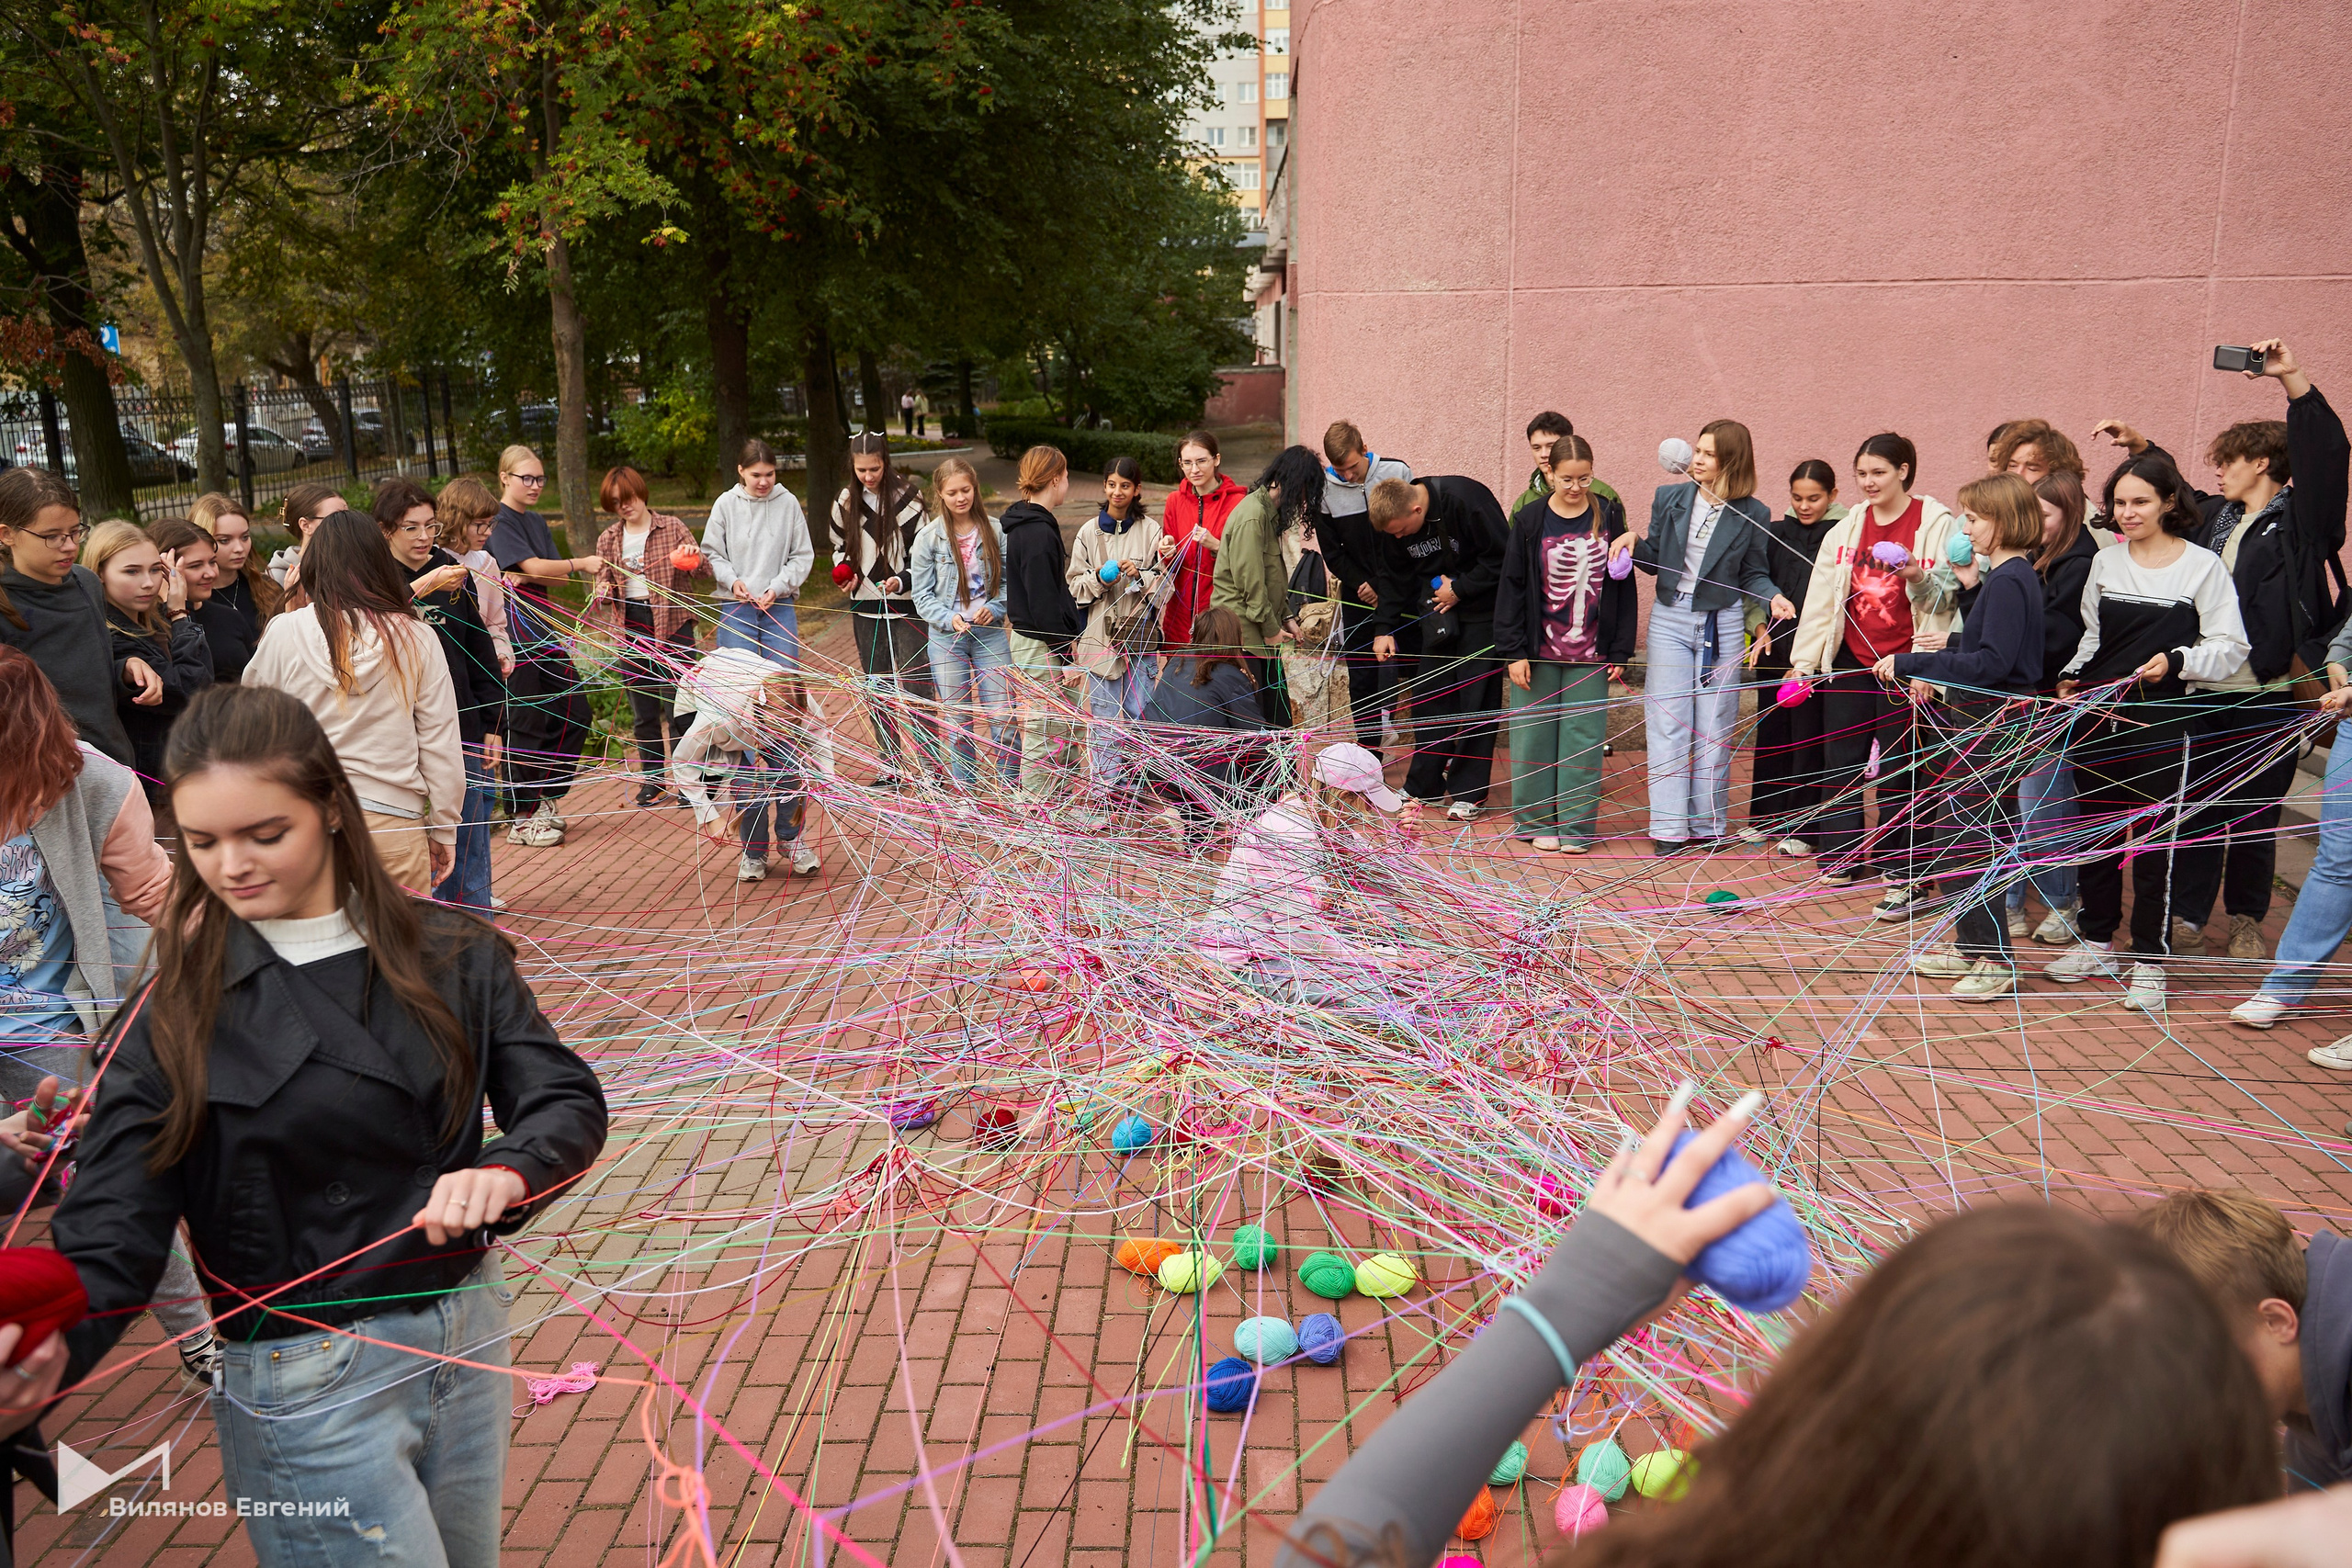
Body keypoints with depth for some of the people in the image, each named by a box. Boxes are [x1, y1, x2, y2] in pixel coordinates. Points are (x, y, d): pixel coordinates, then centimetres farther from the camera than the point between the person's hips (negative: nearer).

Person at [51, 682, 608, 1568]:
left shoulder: (452, 957, -4)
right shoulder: (177, 1016, -10)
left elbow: (566, 1100, -9)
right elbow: (111, 1243, -15)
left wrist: (506, 1172, -31)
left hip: (471, 1339, 4)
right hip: (307, 1388, -3)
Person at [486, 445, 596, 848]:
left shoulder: (538, 523, 17)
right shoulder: (498, 521, -7)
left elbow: (557, 579, 7)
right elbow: (534, 567, -18)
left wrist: (525, 578, -11)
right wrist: (581, 563, -18)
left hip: (546, 628, 8)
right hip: (515, 630, -8)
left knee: (574, 714, 8)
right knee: (525, 724, -4)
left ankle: (545, 800, 21)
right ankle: (522, 819, 4)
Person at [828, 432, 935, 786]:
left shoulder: (907, 497, -8)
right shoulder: (846, 501, 6)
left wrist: (901, 581, -24)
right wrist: (846, 571, 0)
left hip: (907, 607, -5)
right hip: (866, 607, 5)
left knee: (916, 685, -4)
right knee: (877, 690, 9)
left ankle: (924, 761, 5)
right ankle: (892, 765, 18)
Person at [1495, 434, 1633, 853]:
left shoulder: (1609, 517, 1)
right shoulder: (1530, 520, -3)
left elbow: (1623, 587, 4)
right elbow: (1511, 587, -1)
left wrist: (1620, 651, 1)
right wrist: (1513, 651, -5)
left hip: (1590, 653, 1)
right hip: (1540, 650, -1)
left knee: (1585, 736, 4)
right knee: (1535, 735, 6)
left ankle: (1577, 824, 14)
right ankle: (1536, 821, 19)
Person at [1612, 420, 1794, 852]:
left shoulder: (1753, 515, -1)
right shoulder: (1669, 498, 2)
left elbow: (1752, 574, 6)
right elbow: (1655, 559, 8)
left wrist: (1773, 597, -14)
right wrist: (1635, 543, -11)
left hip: (1722, 624, -1)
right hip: (1670, 621, 1)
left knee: (1715, 729, 5)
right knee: (1667, 725, -2)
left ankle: (1707, 823, 16)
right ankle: (1669, 826, 2)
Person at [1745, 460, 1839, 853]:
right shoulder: (1774, 534, 10)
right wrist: (1761, 630, 1)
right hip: (1773, 647, 5)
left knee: (1807, 735, 0)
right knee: (1771, 732, 11)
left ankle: (1801, 825, 9)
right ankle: (1765, 817, 22)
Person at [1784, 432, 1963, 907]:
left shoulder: (1938, 525, -5)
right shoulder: (1847, 529, 11)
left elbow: (1947, 600, -4)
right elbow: (1821, 597, 12)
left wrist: (1919, 580, -24)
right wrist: (1803, 661, 11)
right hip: (1850, 661, 5)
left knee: (1898, 769, -2)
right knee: (1839, 761, 9)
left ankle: (1906, 878, 6)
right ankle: (1841, 859, 23)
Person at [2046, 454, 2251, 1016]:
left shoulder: (2203, 566, -4)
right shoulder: (2106, 561, 10)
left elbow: (2229, 647, -6)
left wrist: (2177, 661, -22)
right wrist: (2072, 676, 3)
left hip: (2163, 719, -5)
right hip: (2098, 714, 5)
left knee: (2155, 839, 0)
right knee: (2095, 828, 11)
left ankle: (2149, 960, 11)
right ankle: (2097, 942, 26)